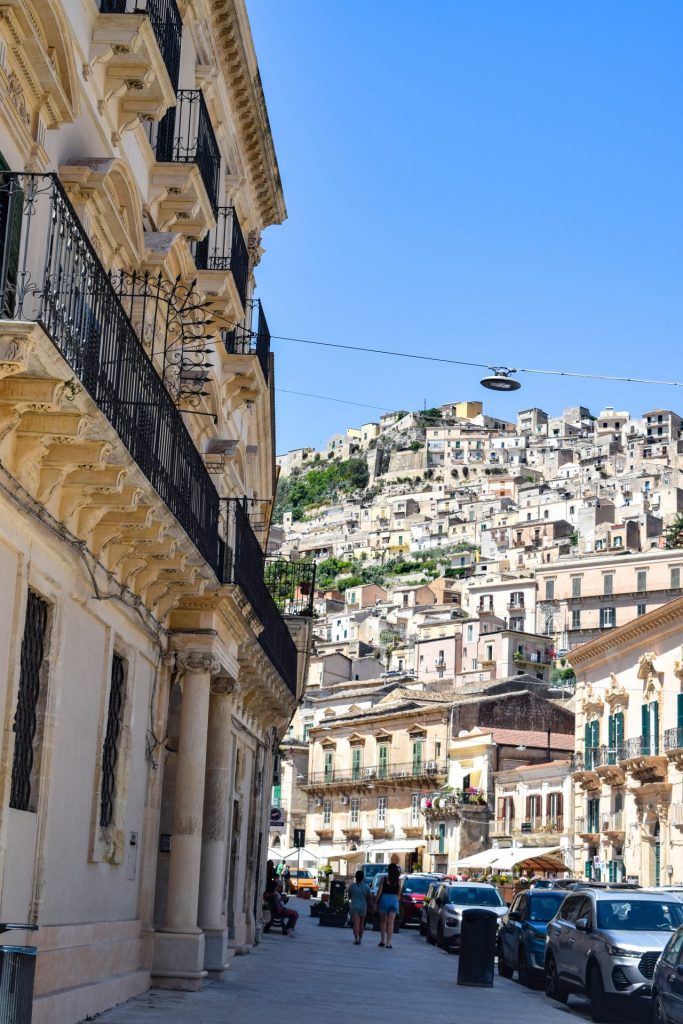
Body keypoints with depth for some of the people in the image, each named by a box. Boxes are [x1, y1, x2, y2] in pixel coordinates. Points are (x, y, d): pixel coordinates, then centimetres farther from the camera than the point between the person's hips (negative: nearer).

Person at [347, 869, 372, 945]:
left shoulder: (352, 886, -5)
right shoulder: (366, 887, -6)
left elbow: (349, 896, 7)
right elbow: (369, 897, 0)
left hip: (354, 906, -2)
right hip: (363, 906, 2)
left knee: (356, 923, -6)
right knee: (361, 923, 17)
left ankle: (356, 939, -20)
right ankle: (360, 939, 25)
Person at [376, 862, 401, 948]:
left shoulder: (384, 878, -3)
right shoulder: (398, 880, 1)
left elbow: (379, 891, -4)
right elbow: (399, 893, 4)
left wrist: (376, 901, 2)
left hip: (384, 899, -1)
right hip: (394, 900, 1)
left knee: (383, 921, 17)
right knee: (390, 923, 1)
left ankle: (382, 940, 17)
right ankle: (388, 943, -4)